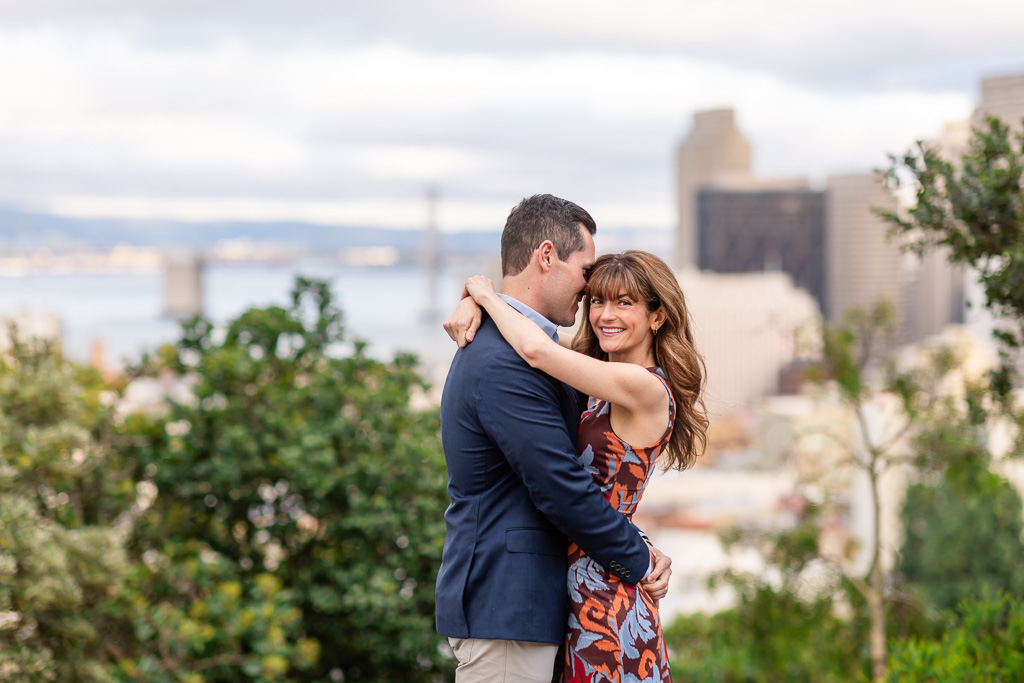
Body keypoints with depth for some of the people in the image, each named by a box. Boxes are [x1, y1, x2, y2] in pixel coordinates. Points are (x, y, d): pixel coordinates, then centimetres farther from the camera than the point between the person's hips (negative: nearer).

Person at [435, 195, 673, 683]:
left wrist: (640, 549, 9)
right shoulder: (503, 365, -20)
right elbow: (561, 490, -19)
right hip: (504, 607, -10)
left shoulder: (506, 349, 15)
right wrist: (639, 563, -6)